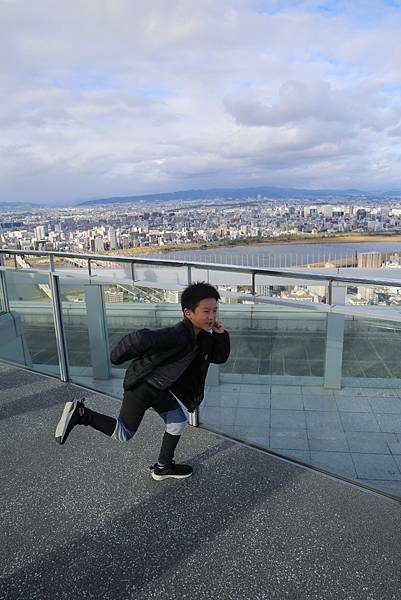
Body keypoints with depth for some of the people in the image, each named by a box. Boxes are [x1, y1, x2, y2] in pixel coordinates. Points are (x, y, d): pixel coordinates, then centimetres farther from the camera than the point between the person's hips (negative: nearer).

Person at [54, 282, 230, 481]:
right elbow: (140, 338, -43)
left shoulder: (202, 336, -3)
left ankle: (163, 467, 33)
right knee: (123, 434, 4)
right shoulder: (178, 335, -33)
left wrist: (221, 334, -14)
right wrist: (117, 358, -27)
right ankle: (79, 413, 12)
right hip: (141, 385, -9)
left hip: (159, 387, 9)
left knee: (178, 422, 14)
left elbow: (220, 357, 5)